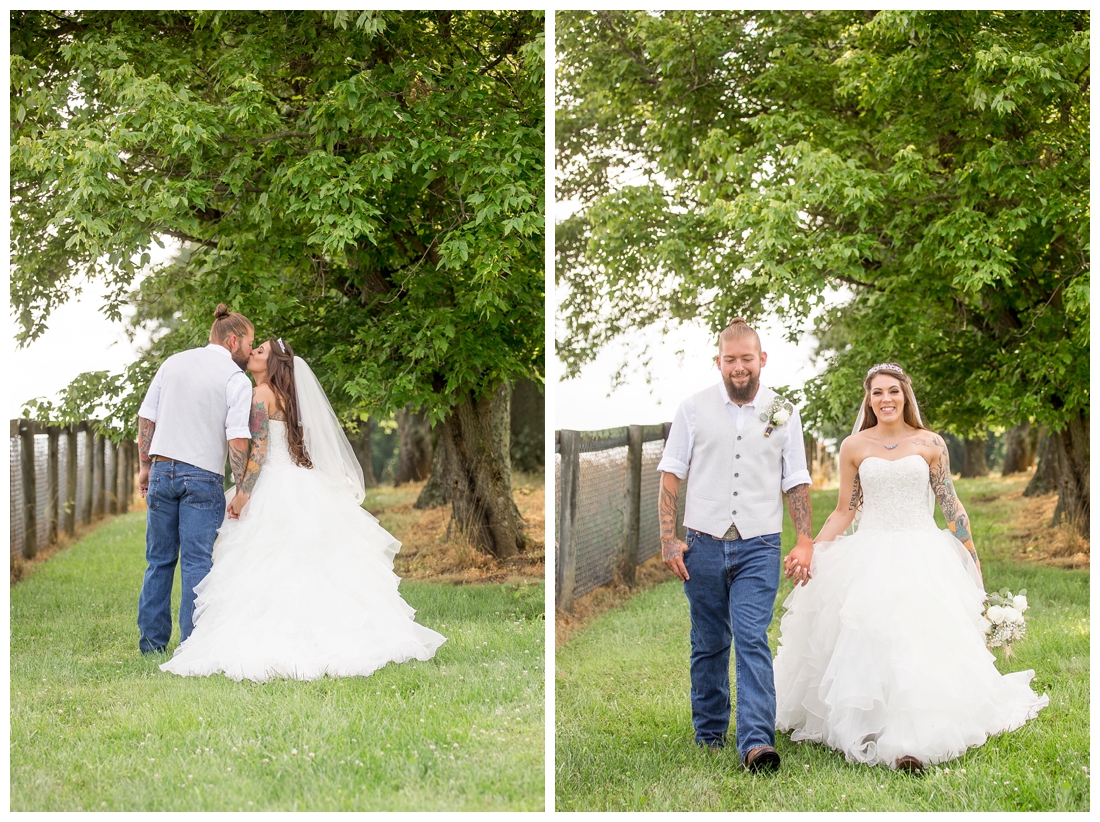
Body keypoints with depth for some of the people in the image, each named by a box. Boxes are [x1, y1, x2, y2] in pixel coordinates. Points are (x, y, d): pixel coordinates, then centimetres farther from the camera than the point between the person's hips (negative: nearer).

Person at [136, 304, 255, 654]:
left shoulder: (173, 362, 10)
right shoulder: (237, 380, -5)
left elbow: (146, 418, 10)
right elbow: (237, 441, -12)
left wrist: (145, 465, 18)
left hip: (162, 470, 4)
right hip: (203, 475, -4)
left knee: (159, 559, 12)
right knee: (197, 562, 0)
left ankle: (152, 641, 15)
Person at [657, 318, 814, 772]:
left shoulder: (783, 413, 5)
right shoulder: (694, 408, 4)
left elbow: (796, 482, 10)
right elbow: (671, 474, 5)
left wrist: (805, 540, 1)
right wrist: (668, 538, -1)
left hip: (758, 547, -1)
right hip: (704, 544, 1)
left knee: (752, 641, -13)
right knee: (708, 646, 10)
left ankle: (756, 742, -19)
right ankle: (709, 735, 23)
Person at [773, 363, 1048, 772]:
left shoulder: (930, 444, 5)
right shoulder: (854, 447, 6)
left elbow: (950, 504, 9)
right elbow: (844, 511, 11)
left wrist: (972, 556, 7)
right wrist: (809, 551, 1)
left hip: (922, 557, -1)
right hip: (867, 558, 1)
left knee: (920, 638, -14)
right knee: (865, 639, -7)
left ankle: (911, 741, -15)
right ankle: (865, 732, 1)